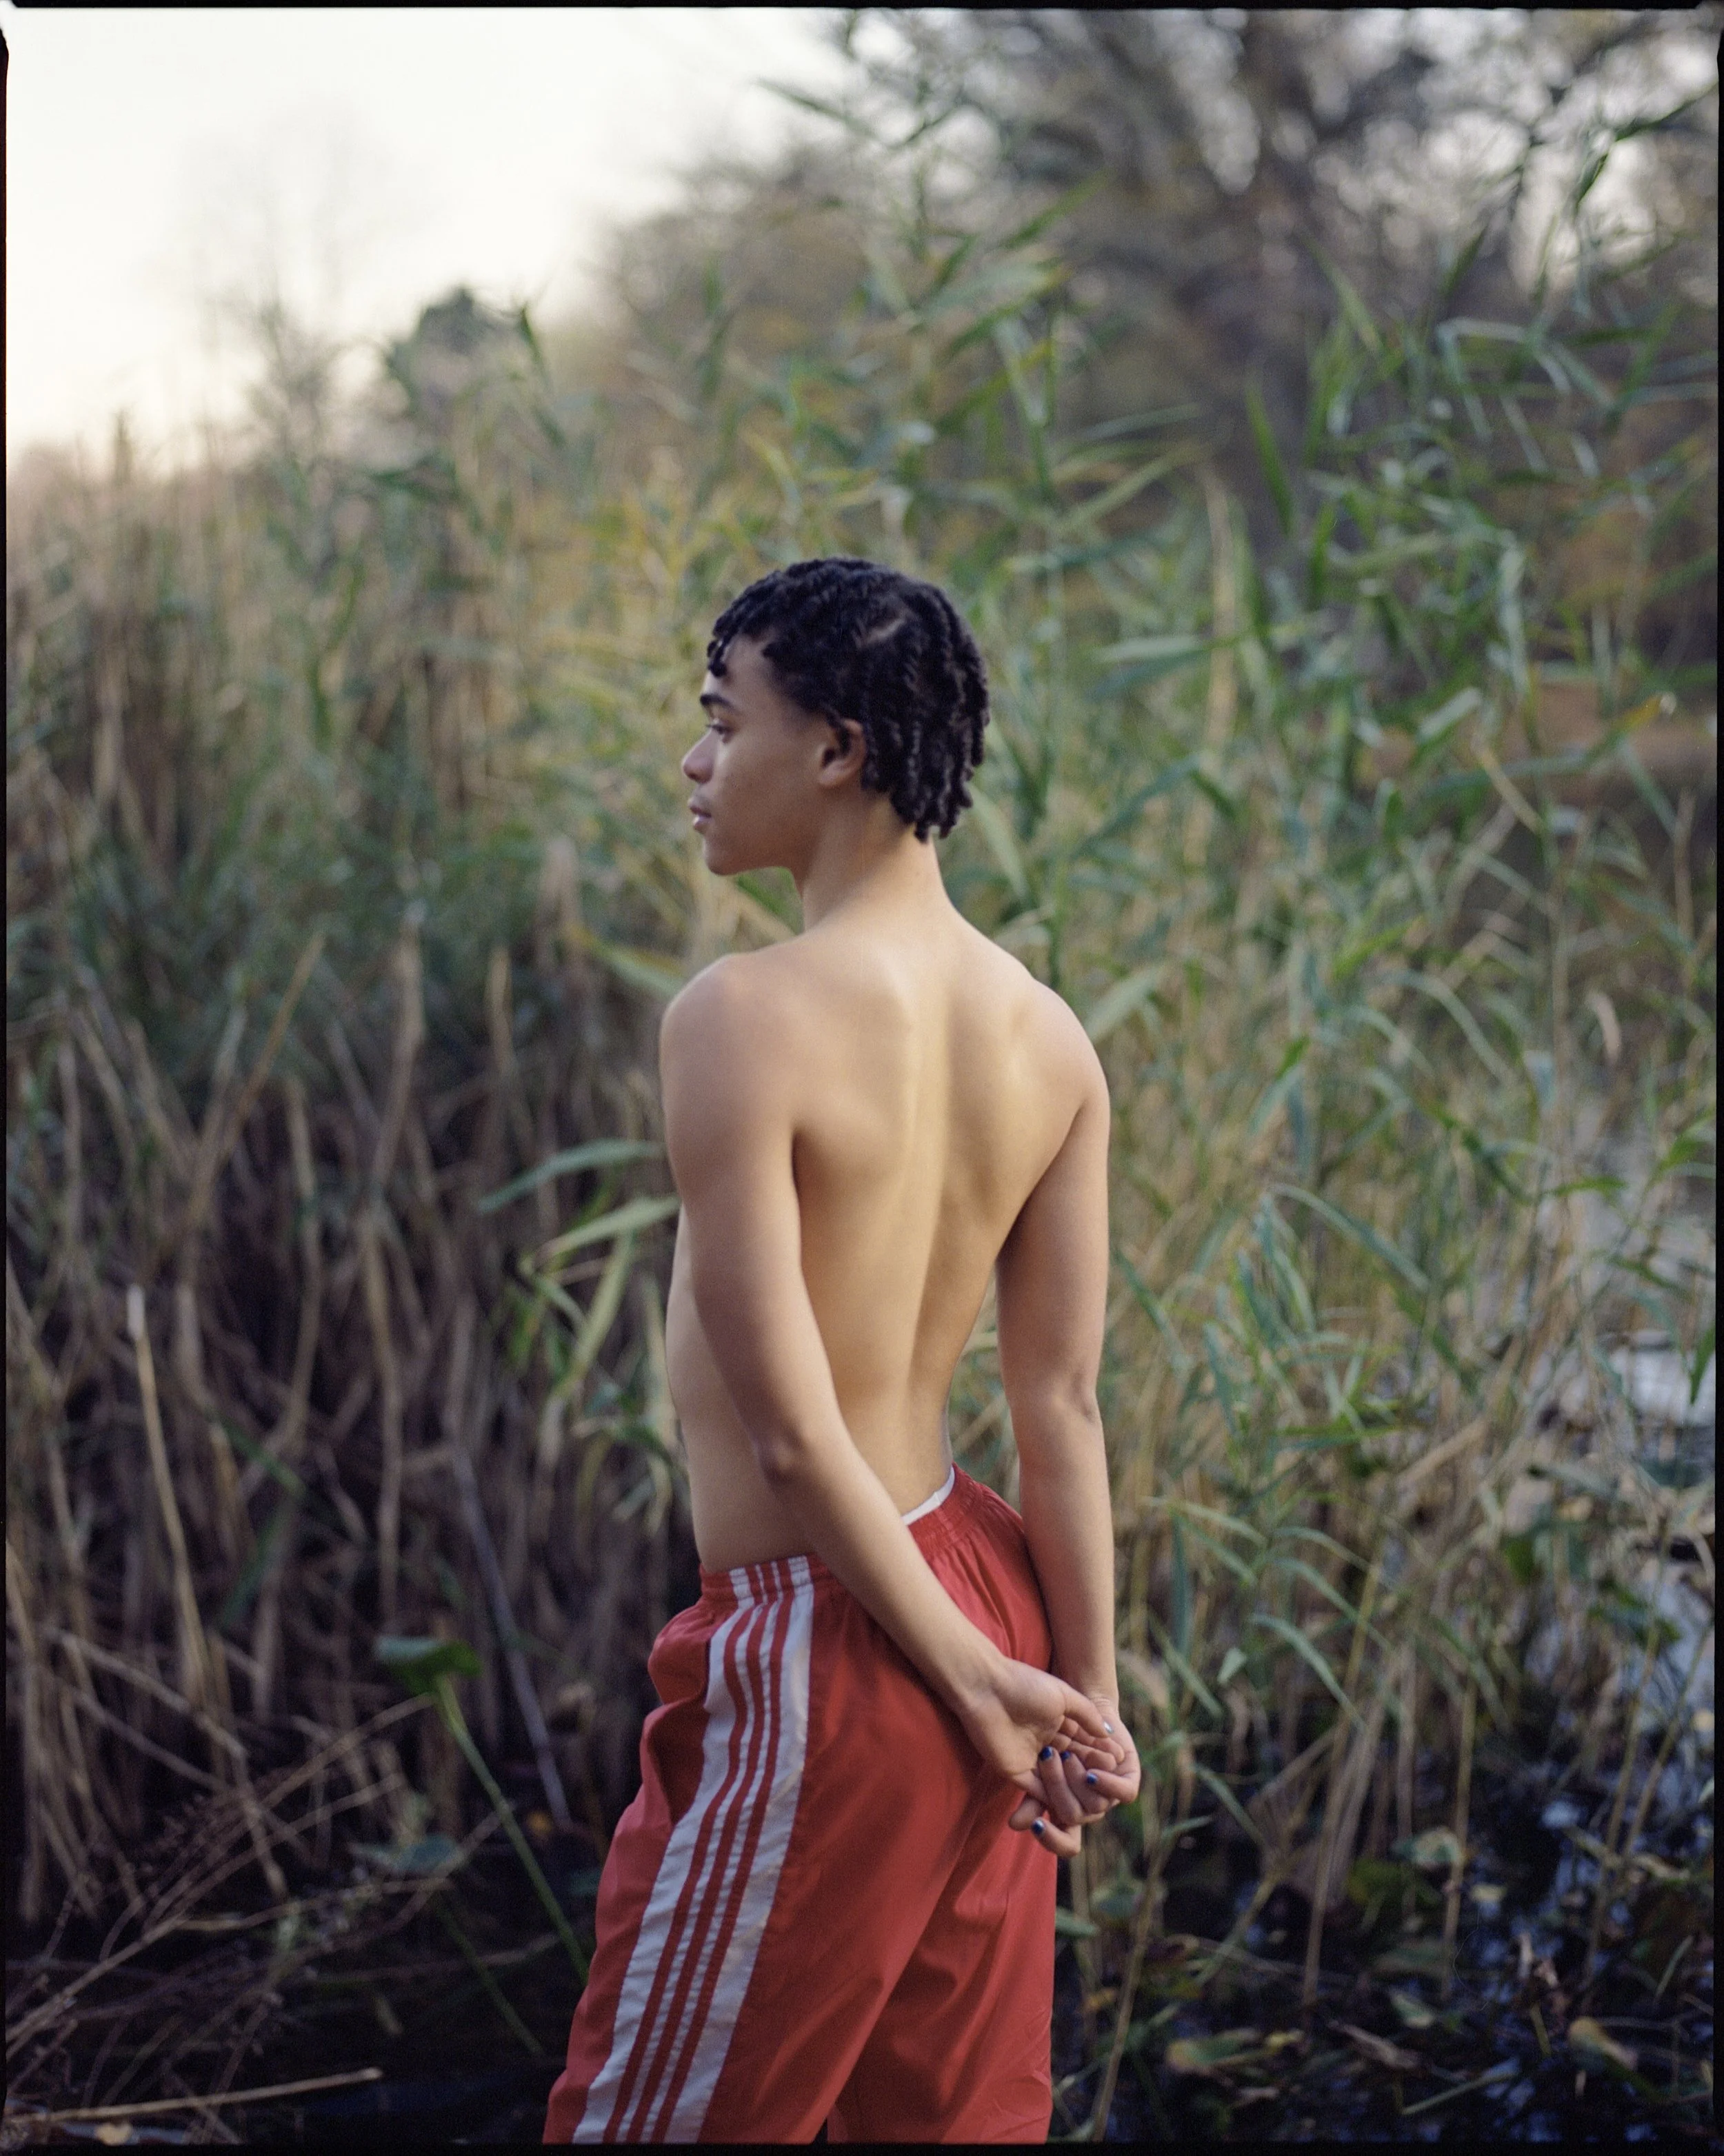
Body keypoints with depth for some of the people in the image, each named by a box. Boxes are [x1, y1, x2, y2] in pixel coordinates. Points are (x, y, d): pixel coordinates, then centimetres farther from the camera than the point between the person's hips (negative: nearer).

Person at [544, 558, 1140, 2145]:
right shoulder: (1047, 1038, 0)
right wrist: (1086, 1691, 7)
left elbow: (792, 1433, -20)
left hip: (819, 1653, -7)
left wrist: (971, 1676, -10)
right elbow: (1062, 1407, 2)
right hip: (974, 1583, 7)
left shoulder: (741, 1018, -20)